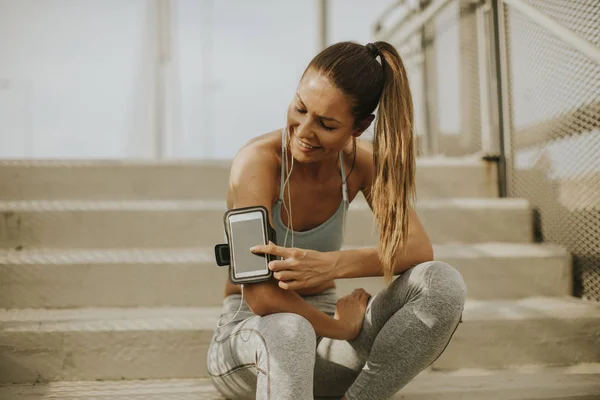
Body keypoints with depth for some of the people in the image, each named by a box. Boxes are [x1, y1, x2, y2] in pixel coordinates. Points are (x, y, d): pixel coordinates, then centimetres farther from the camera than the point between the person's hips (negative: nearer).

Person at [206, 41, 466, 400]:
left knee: (444, 283, -18)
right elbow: (261, 297, -27)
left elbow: (420, 249, -17)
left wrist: (334, 264, -33)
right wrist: (341, 326, -17)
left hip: (319, 322, 5)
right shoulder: (258, 160, -20)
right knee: (289, 331, -42)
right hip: (251, 338, -5)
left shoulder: (361, 162, -5)